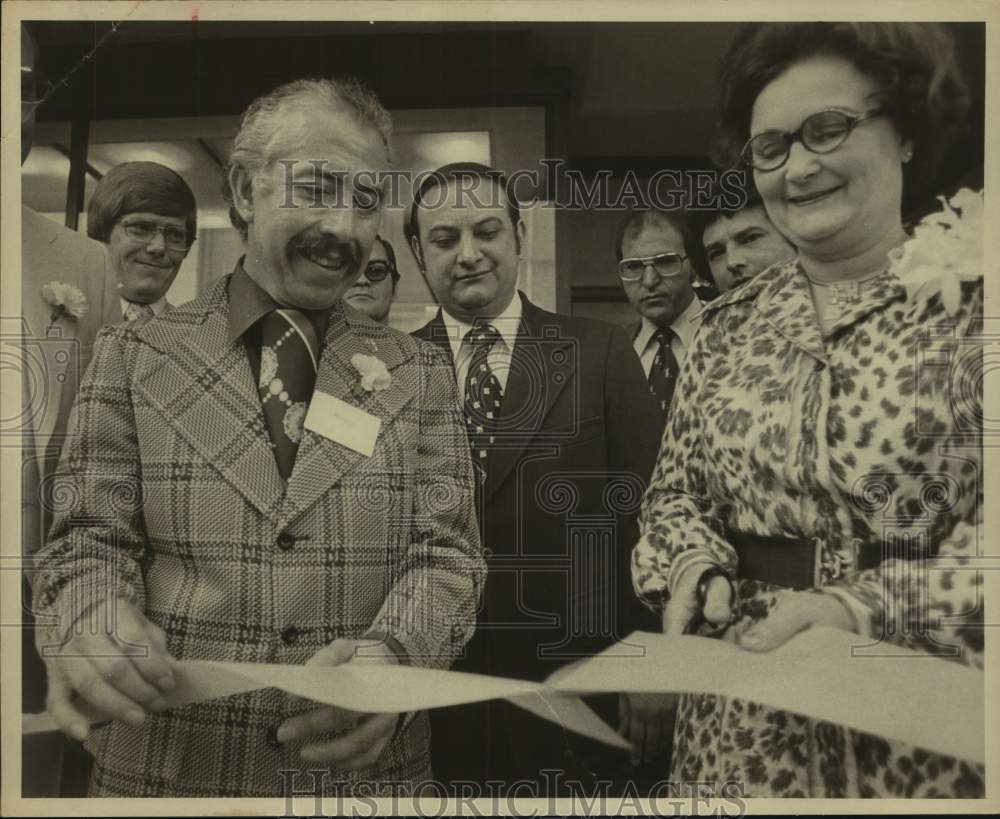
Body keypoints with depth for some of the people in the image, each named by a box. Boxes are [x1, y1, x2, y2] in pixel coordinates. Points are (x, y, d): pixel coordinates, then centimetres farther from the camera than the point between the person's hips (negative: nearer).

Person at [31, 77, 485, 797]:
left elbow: (445, 552, -5)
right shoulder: (134, 354, -1)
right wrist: (92, 617, -25)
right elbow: (91, 538, -2)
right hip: (167, 767, 0)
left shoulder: (419, 372, 0)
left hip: (368, 767, 1)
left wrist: (391, 652, -25)